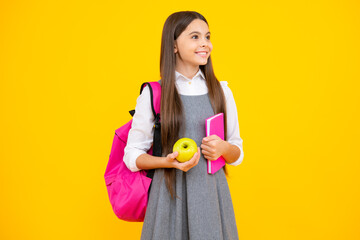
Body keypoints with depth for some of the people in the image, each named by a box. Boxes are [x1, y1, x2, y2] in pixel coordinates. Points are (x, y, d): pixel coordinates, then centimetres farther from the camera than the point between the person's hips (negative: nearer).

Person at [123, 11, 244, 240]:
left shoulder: (221, 91, 6)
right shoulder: (153, 94, -2)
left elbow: (237, 153, 12)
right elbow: (132, 155, 1)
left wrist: (223, 148, -10)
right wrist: (169, 162, -16)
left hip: (212, 194, 2)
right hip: (170, 195, -2)